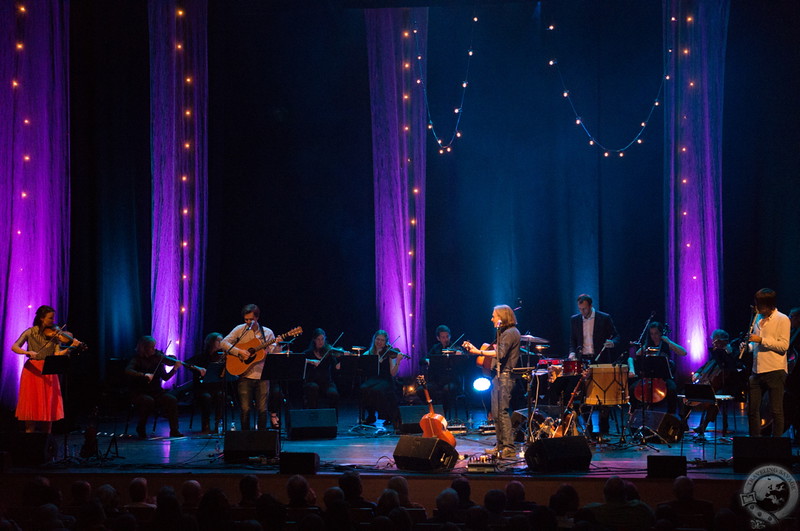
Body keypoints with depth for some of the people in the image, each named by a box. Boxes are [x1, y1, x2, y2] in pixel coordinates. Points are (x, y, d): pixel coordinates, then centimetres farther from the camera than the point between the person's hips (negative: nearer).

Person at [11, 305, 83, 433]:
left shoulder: (55, 333, 2)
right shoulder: (30, 332, -3)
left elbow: (57, 353, -8)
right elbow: (14, 347, -13)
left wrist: (71, 347, -25)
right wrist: (28, 352, -31)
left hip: (49, 372, 2)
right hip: (32, 370, -2)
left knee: (49, 407, 1)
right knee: (32, 406, -2)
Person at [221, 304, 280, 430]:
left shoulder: (267, 333, 8)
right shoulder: (240, 329, 4)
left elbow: (274, 353, 7)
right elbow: (224, 343, -2)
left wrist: (278, 344, -14)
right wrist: (239, 352, -14)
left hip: (262, 376, 1)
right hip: (245, 376, -1)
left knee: (262, 409, 0)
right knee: (245, 409, -3)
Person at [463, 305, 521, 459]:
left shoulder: (510, 333, -12)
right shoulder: (504, 332, 21)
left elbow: (500, 354, -24)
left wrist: (479, 352, -25)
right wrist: (474, 348, 20)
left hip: (504, 376, -11)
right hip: (499, 375, 11)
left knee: (502, 411, -14)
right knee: (496, 413, 11)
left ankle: (509, 448, -15)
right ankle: (501, 445, 17)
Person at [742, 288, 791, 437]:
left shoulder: (782, 320, -5)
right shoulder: (758, 319, 17)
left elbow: (784, 346, -15)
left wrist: (761, 340, -18)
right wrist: (748, 346, 6)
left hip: (775, 370, -7)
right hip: (757, 370, 7)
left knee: (776, 410, -3)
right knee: (752, 409, 8)